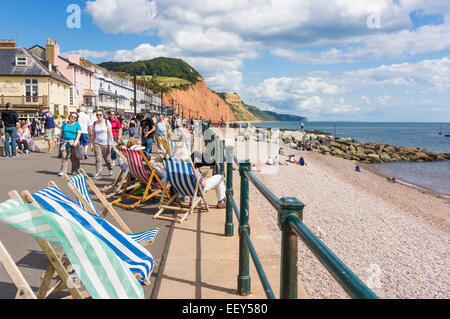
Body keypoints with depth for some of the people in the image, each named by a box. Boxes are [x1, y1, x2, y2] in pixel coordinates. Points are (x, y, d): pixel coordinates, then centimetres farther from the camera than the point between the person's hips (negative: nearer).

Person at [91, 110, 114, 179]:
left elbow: (110, 133, -7)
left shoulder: (107, 122, -2)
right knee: (98, 159, -8)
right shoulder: (94, 124, 8)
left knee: (107, 158, 5)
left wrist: (112, 142, -16)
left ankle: (110, 169, 32)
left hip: (106, 144, -2)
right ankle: (98, 173, -7)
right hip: (97, 143, 2)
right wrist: (91, 144, 9)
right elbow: (93, 135, 12)